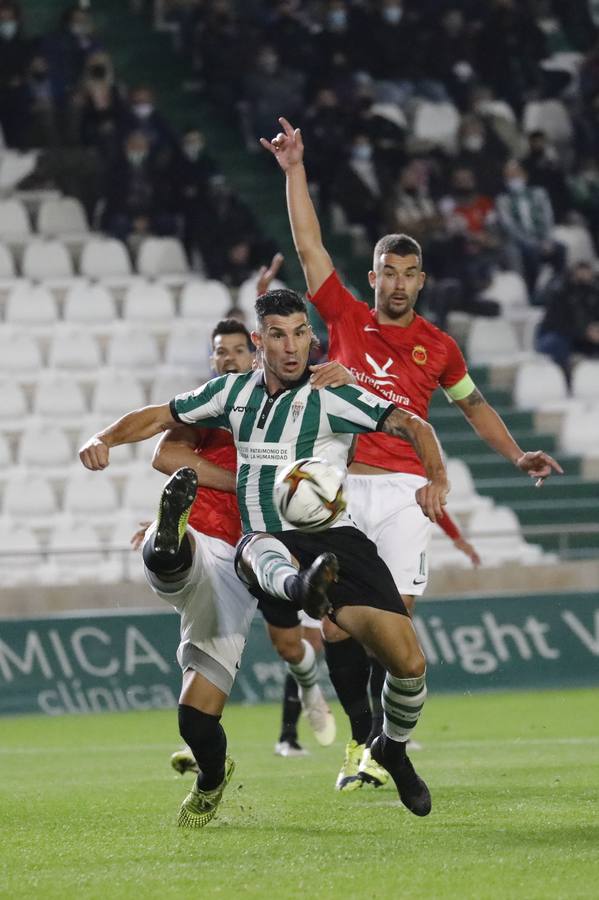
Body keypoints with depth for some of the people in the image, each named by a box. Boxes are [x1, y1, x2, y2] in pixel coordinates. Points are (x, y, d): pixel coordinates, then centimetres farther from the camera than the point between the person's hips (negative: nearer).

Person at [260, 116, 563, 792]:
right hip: (339, 487, 0)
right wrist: (294, 169, 7)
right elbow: (309, 246, 9)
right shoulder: (345, 319, 10)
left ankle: (382, 742, -4)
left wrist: (516, 456, 15)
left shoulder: (438, 347, 11)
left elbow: (474, 405, 25)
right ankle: (360, 735, 10)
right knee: (335, 620, -5)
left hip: (402, 489, 0)